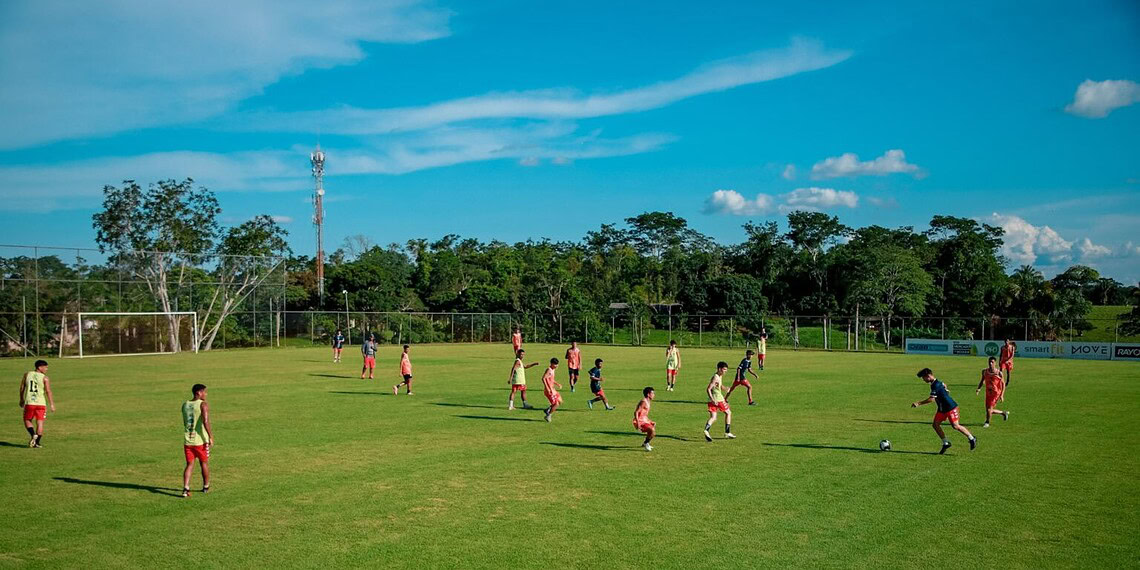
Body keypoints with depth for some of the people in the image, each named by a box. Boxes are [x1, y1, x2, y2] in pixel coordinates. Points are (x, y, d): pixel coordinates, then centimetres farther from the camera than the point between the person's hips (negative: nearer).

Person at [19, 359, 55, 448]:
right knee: (40, 422, 5)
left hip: (29, 402, 2)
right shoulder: (45, 378, -4)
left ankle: (33, 435, -6)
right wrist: (52, 405, -4)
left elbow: (22, 388, 12)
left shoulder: (27, 374, 7)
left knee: (27, 420, 18)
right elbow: (48, 392, -8)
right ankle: (37, 442, 5)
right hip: (41, 403, -2)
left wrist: (21, 400, 24)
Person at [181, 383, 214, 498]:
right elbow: (205, 422, -23)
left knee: (189, 465, 6)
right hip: (201, 440, -4)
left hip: (188, 440, 4)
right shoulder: (203, 405, -11)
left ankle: (185, 489, -10)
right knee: (204, 463, 14)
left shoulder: (185, 405, 8)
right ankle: (206, 487, 28)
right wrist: (211, 437, -21)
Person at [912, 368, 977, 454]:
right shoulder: (936, 383, 6)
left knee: (955, 426, -8)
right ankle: (945, 443, 7)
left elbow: (931, 399, -31)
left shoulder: (936, 385, -24)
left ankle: (972, 439, 12)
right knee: (935, 424, -1)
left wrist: (919, 403, -29)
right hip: (942, 408, 10)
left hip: (950, 407, -10)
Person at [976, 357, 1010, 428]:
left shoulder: (998, 373, -10)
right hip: (988, 392, 5)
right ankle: (1003, 413, 34)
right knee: (988, 410, 9)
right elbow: (982, 380, 15)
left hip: (996, 392, -5)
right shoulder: (984, 371, 1)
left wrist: (1002, 395, -9)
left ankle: (987, 422, 8)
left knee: (989, 408, -13)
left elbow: (1003, 383, -4)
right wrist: (979, 388, -1)